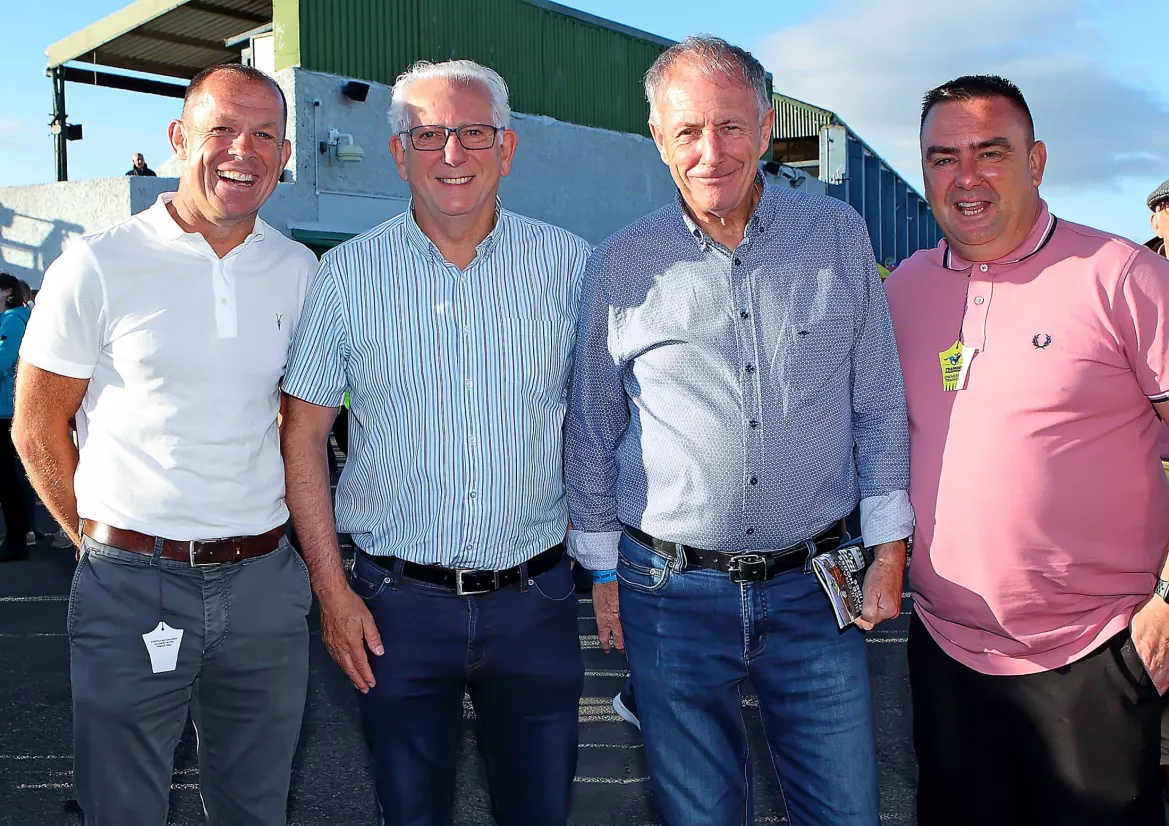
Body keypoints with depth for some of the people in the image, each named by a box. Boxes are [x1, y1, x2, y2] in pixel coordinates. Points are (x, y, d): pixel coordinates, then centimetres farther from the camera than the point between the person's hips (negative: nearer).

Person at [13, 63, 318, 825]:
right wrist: (104, 542, 2)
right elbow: (37, 431, 1)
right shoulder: (97, 268, -7)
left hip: (264, 583, 3)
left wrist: (257, 528, 10)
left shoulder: (298, 271, 4)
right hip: (132, 590, -3)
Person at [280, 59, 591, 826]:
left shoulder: (571, 265, -2)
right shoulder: (347, 274, -3)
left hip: (535, 597, 1)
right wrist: (332, 589, -3)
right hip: (399, 603, 0)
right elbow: (303, 438, 2)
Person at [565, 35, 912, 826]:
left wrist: (890, 548, 3)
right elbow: (592, 433, 6)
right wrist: (602, 570, 7)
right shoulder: (621, 264, -1)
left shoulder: (839, 236, 1)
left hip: (812, 584, 1)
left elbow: (879, 404, 6)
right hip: (673, 593, 0)